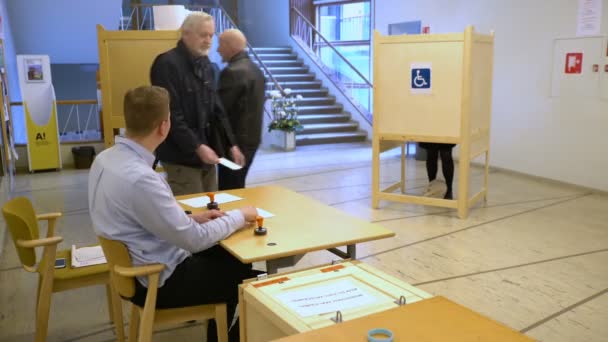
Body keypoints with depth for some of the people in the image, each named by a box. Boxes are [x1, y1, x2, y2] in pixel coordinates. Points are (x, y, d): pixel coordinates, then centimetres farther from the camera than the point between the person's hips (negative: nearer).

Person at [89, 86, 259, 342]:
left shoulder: (106, 158, -4)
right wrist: (238, 216, -10)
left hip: (133, 268, 8)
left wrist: (191, 218, 4)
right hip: (157, 282, -8)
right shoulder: (140, 178, -32)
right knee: (250, 280, 7)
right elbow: (194, 240, -24)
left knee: (229, 257, 20)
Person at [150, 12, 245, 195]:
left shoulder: (205, 64, 13)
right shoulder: (167, 64, -12)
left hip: (207, 153, 8)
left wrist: (232, 144, 6)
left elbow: (216, 108, 14)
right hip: (182, 156, -8)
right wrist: (197, 147, -22)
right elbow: (171, 115, -18)